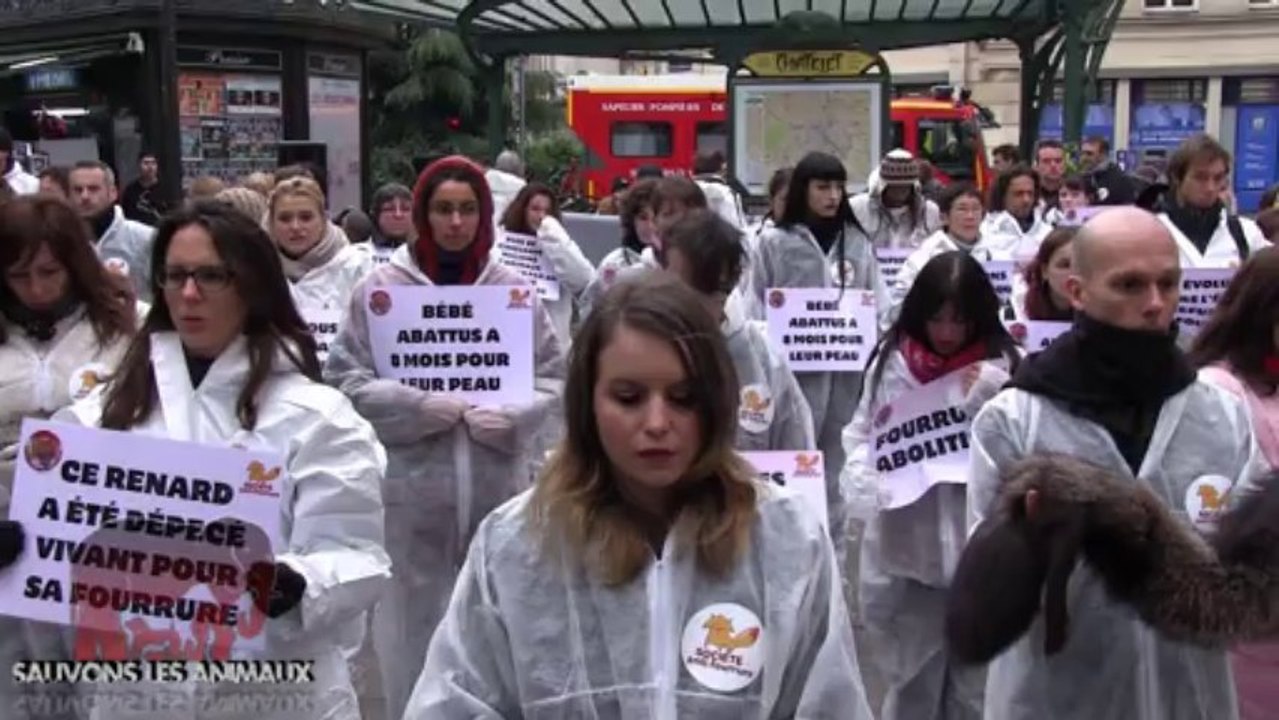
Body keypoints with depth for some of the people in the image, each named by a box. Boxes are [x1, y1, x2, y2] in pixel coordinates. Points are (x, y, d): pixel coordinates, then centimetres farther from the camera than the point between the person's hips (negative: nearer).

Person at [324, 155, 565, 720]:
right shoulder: (380, 287, 1)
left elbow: (554, 377, 9)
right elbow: (344, 378, 0)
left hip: (496, 484, 2)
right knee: (415, 618, 6)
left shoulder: (513, 289, 6)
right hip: (412, 487, -1)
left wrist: (514, 417, -10)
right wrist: (414, 406, -13)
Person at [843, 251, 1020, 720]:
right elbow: (860, 435, 5)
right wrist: (866, 484, -14)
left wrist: (990, 401, -22)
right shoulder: (891, 361, -1)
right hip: (904, 547, 2)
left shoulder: (1002, 367, -7)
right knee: (910, 682, 19)